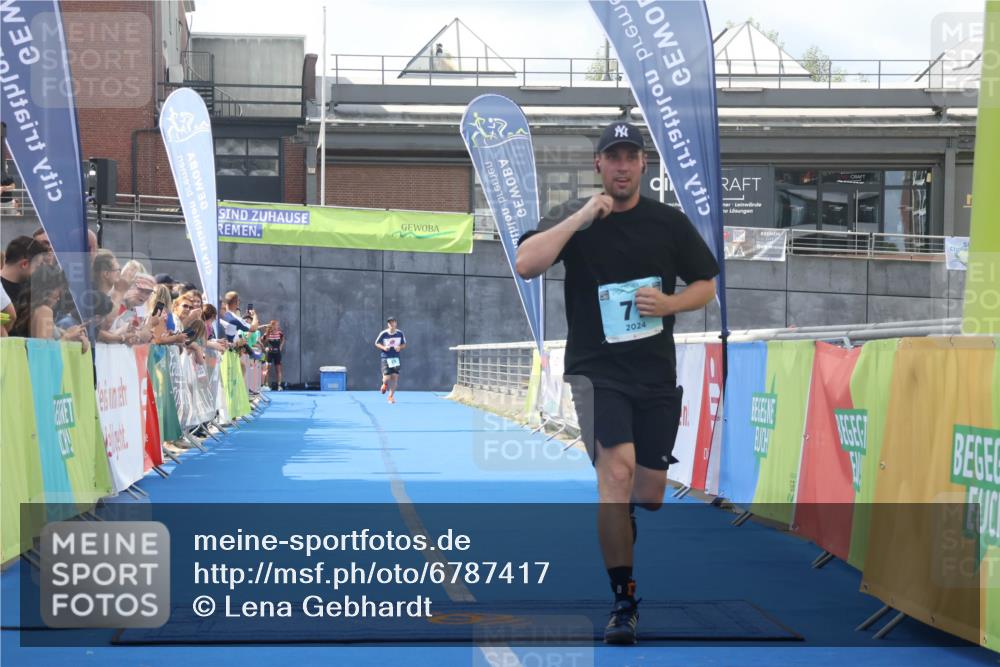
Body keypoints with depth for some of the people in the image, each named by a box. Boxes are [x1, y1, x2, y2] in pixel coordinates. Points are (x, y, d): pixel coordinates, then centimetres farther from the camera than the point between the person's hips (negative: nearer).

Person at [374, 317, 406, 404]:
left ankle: (391, 396, 10)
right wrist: (383, 347, -16)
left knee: (395, 377, -5)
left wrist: (400, 347, -10)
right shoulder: (383, 334, -6)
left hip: (396, 358, 2)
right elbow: (377, 343, 3)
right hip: (385, 357, -2)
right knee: (387, 378, -10)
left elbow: (404, 344, 12)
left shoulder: (400, 333, 0)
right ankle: (384, 384, 30)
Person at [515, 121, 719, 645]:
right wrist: (581, 218, -21)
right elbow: (525, 265, -18)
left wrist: (669, 303, -7)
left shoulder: (669, 222, 5)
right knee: (617, 468, -23)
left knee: (649, 494, 8)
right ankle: (622, 603, -20)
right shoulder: (573, 219, -1)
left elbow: (706, 285, 13)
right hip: (596, 370, -3)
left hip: (657, 373, 3)